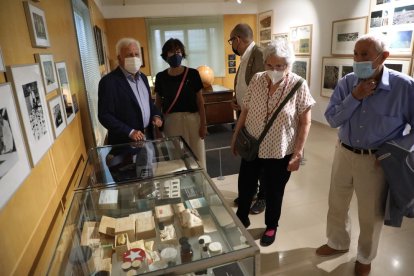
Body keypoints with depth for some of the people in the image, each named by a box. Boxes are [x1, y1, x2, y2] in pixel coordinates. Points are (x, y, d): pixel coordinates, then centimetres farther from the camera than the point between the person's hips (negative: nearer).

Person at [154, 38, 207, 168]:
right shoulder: (161, 77, 2)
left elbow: (200, 101, 0)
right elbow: (158, 103, 9)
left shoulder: (193, 74, -2)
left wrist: (203, 124, -2)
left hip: (192, 119, -1)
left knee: (197, 156, 5)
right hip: (171, 121, 1)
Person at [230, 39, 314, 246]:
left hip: (280, 152, -3)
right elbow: (245, 111, 4)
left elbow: (305, 122, -9)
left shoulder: (298, 86, -13)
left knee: (273, 192, 15)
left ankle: (271, 227, 41)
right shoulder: (256, 80, -5)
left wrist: (298, 153, -12)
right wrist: (235, 137, 8)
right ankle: (241, 219, 44)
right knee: (245, 186, 17)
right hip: (252, 147, 3)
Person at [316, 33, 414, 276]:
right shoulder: (346, 83, -6)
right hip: (344, 154, 3)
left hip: (376, 161, -3)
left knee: (371, 215, 14)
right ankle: (338, 243, 46)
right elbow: (332, 119, -9)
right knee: (337, 205, 19)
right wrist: (354, 97, -20)